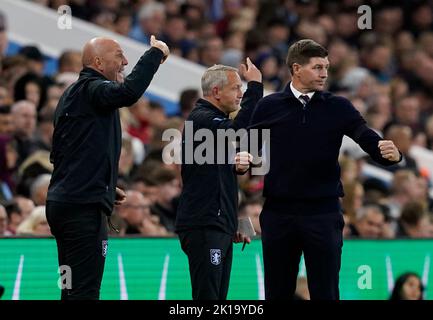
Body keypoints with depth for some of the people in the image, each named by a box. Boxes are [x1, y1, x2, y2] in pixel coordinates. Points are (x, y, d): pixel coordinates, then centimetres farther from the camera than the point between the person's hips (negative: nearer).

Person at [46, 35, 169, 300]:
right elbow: (128, 92, -33)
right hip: (84, 206, -11)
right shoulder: (90, 89, -11)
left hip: (64, 202, 11)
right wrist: (155, 54, -19)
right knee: (85, 291, -12)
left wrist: (107, 187, 25)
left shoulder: (74, 94, 21)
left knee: (74, 290, 14)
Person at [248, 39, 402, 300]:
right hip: (278, 212, 1)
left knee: (325, 293, 1)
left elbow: (368, 139, -8)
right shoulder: (269, 107, 3)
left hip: (323, 213, -1)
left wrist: (391, 153, -28)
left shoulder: (338, 108, 2)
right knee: (278, 292, 9)